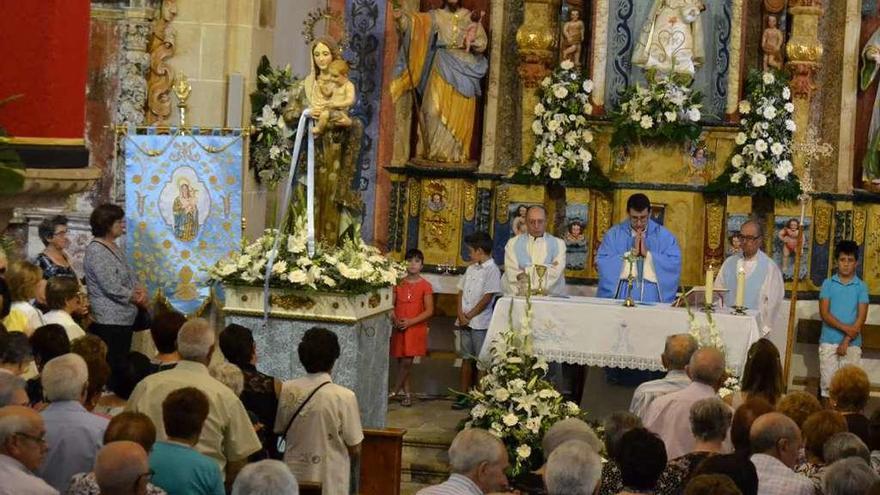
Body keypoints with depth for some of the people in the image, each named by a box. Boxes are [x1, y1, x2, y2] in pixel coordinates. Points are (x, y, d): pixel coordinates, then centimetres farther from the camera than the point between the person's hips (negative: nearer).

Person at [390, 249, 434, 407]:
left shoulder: (425, 286, -3)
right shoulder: (399, 283, 6)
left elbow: (429, 310, -7)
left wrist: (410, 321, -16)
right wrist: (395, 319, -12)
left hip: (416, 328, -3)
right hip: (399, 328, 3)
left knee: (407, 361, -10)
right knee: (402, 361, 6)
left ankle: (396, 391, 3)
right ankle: (406, 393, 16)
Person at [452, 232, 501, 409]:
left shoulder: (492, 270, -9)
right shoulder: (471, 268, 13)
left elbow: (487, 298, -14)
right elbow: (461, 292, 10)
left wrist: (469, 316, -12)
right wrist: (461, 315, -4)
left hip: (480, 323, -7)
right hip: (465, 322, 7)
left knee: (480, 361, -1)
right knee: (467, 359, 9)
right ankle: (464, 395, 12)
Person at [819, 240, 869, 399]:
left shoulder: (861, 287, 3)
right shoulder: (828, 284, 4)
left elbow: (861, 318, -3)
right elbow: (824, 313, -4)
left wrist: (846, 341, -11)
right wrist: (845, 328, -17)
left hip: (852, 344, 0)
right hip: (828, 342, 0)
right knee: (827, 383, 0)